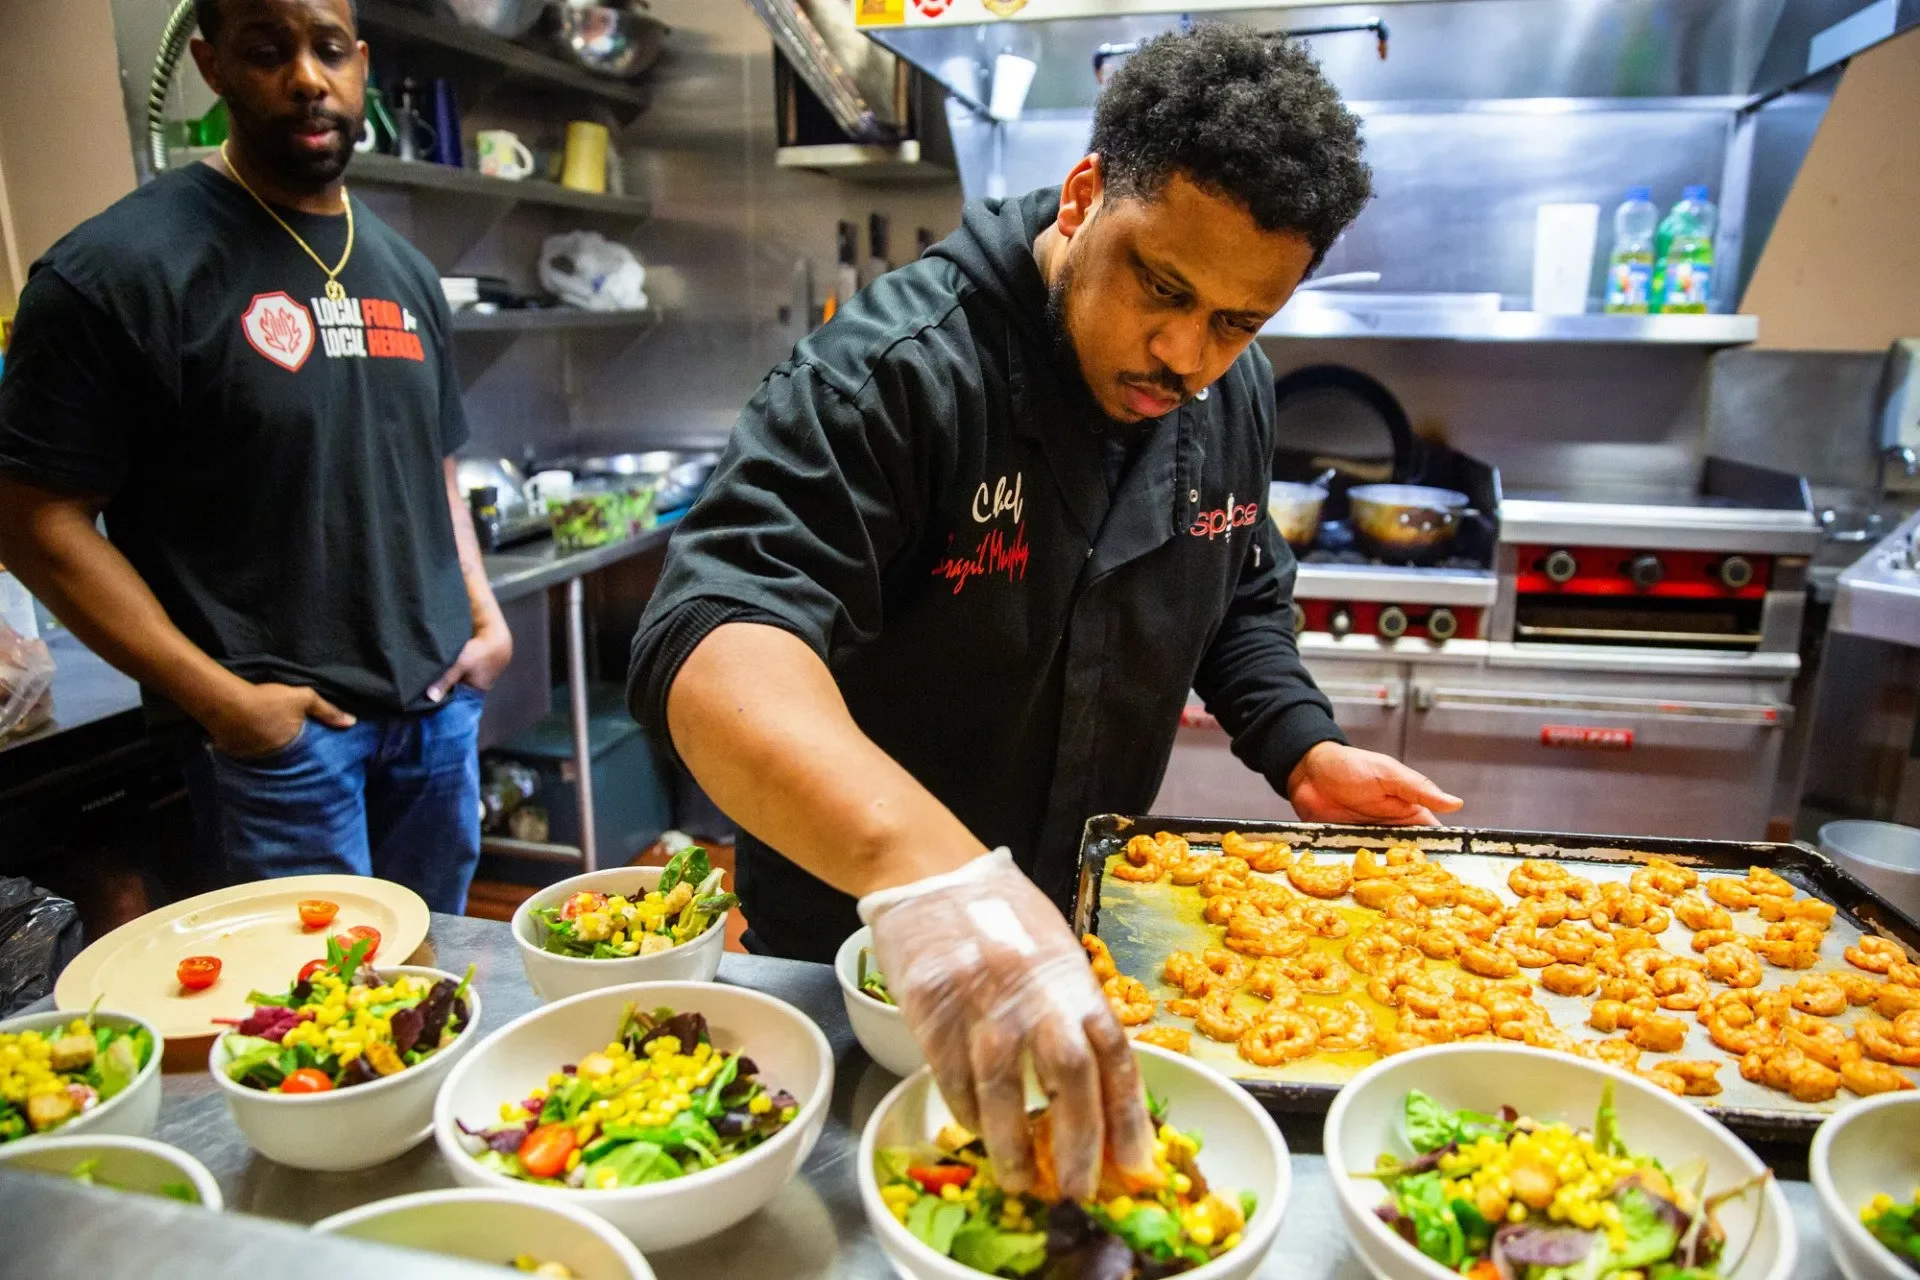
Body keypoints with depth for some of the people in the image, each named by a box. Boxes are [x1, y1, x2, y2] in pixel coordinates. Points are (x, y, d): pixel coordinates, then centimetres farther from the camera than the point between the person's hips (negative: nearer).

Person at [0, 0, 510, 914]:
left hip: (439, 704, 6)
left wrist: (485, 618, 6)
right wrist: (220, 698, -15)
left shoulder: (405, 272, 11)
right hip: (278, 728, -5)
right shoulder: (117, 268, -9)